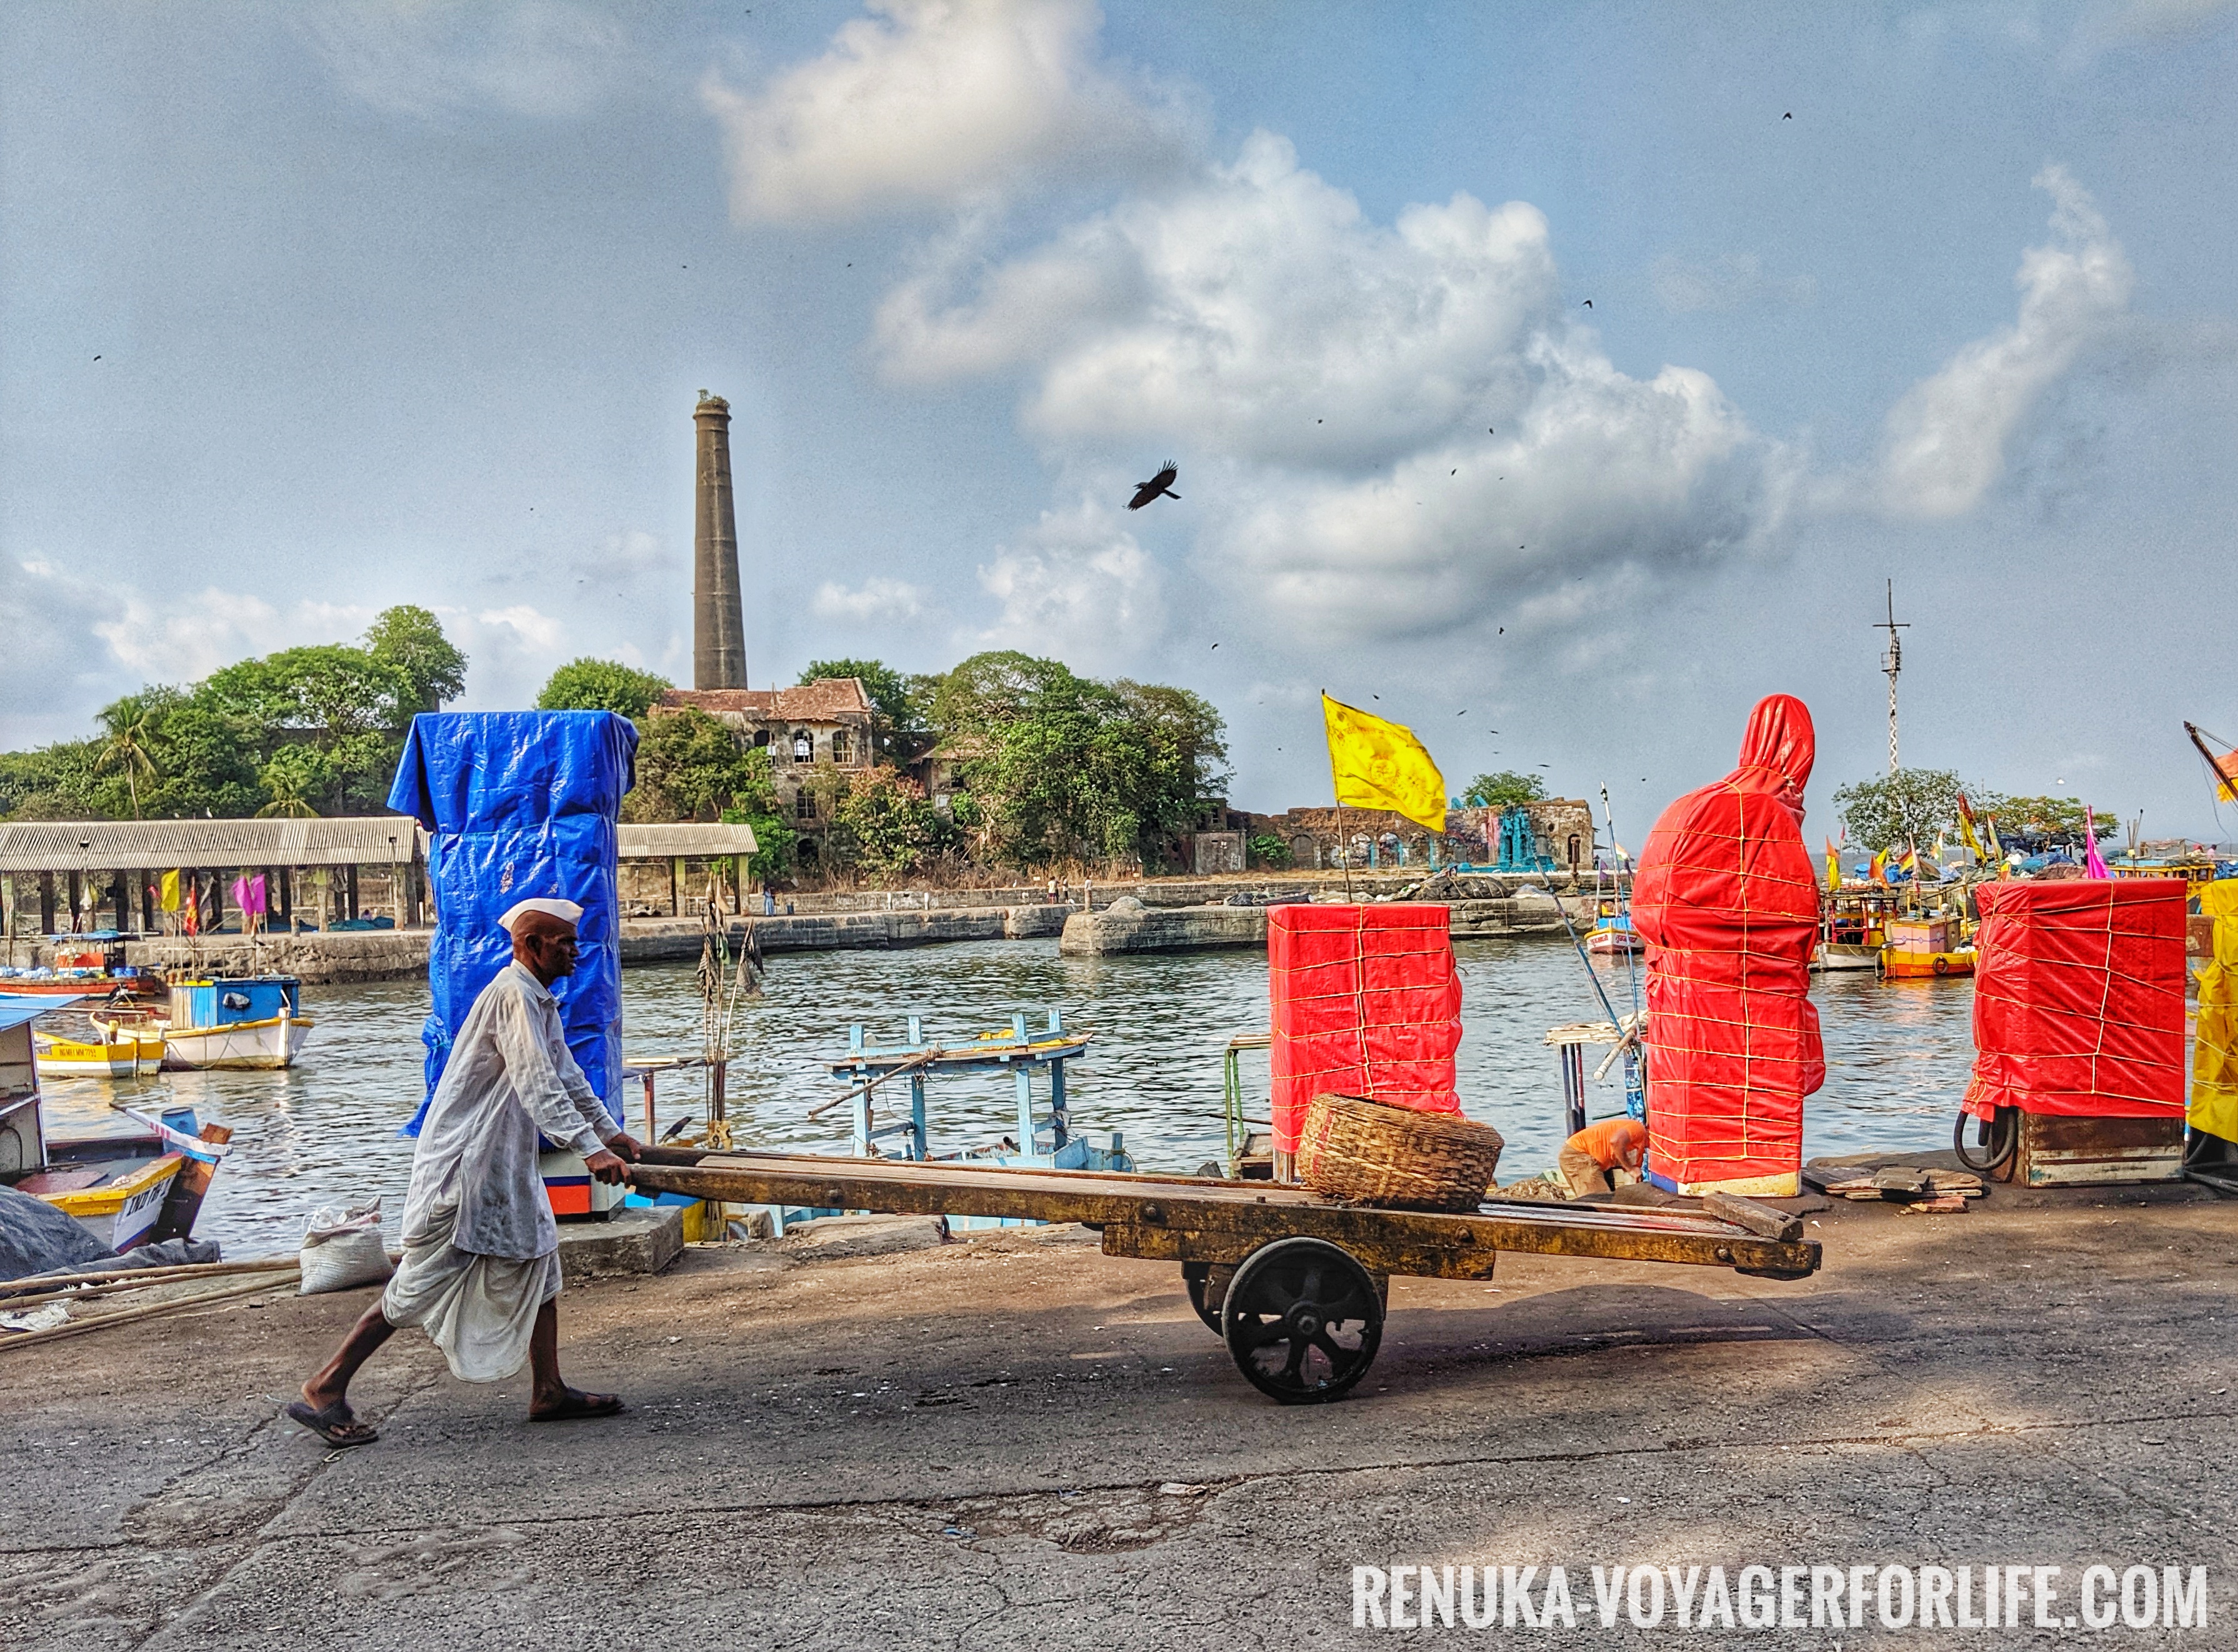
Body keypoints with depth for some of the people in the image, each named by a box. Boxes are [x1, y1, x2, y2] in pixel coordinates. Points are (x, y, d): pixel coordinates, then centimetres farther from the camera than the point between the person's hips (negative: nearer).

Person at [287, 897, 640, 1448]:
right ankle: (322, 1392, 5)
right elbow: (537, 1086, -28)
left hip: (504, 1164, 10)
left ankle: (548, 1392, 16)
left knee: (538, 1263, 10)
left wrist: (610, 1133, 24)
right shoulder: (512, 995, -18)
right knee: (420, 1285, -5)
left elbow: (567, 1075, 24)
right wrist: (590, 1148, -33)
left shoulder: (540, 1001, 13)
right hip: (463, 1161, -10)